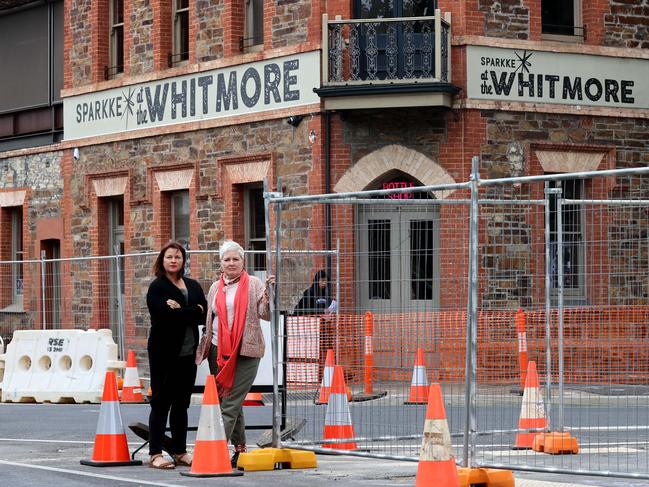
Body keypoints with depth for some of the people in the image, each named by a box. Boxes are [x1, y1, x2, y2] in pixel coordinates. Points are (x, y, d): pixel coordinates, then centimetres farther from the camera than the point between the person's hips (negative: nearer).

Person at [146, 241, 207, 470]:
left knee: (181, 404, 10)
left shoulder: (193, 286, 15)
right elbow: (167, 315, -18)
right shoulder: (157, 287, -3)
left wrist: (181, 311, -12)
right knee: (161, 403, -3)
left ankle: (180, 452, 17)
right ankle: (155, 454, -1)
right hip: (164, 352, -5)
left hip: (188, 353, 5)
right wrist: (192, 312, -10)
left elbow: (204, 313, 0)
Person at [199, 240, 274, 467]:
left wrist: (268, 293, -20)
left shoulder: (254, 284, 2)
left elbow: (266, 314, -4)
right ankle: (239, 448, 16)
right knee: (229, 402, 8)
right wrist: (202, 350, 17)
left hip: (245, 351, -5)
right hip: (218, 350, 5)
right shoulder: (215, 288, 16)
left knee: (231, 402, -10)